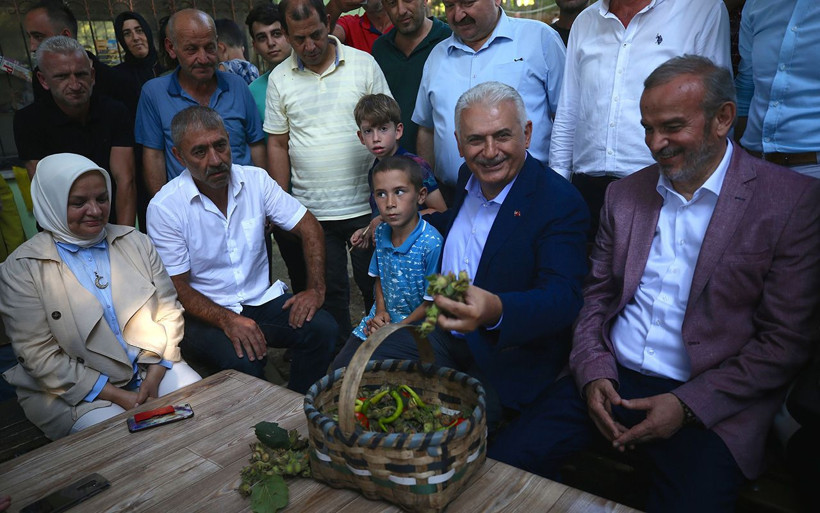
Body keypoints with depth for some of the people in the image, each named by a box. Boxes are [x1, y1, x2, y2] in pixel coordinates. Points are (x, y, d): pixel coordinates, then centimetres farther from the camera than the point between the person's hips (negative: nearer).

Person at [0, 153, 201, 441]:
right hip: (75, 390, -3)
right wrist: (117, 396, -16)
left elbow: (169, 311, 4)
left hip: (155, 367, 4)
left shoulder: (135, 242, 4)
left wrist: (154, 378, -10)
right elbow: (39, 355, -10)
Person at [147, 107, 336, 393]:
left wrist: (316, 289, -11)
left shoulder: (255, 180, -1)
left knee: (321, 328, -22)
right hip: (205, 313, -3)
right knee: (243, 359, -33)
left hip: (262, 300, 4)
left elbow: (308, 227, 3)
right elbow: (176, 287, -10)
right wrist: (227, 320, -26)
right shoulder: (165, 207, -11)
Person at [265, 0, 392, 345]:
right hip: (312, 212, 2)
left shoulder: (363, 64, -1)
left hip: (366, 204, -1)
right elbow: (277, 143, 8)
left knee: (375, 285, 10)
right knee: (329, 292, 12)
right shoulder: (279, 79, 4)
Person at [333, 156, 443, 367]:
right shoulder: (381, 232, -1)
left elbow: (432, 302, -16)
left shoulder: (432, 244, -23)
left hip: (414, 325, -6)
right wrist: (379, 312, -2)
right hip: (381, 319, 6)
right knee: (340, 368, 4)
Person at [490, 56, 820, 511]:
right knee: (503, 462, -11)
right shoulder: (624, 193, 9)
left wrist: (687, 405, -14)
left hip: (709, 404, -3)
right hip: (609, 380, 4)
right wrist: (593, 375, -4)